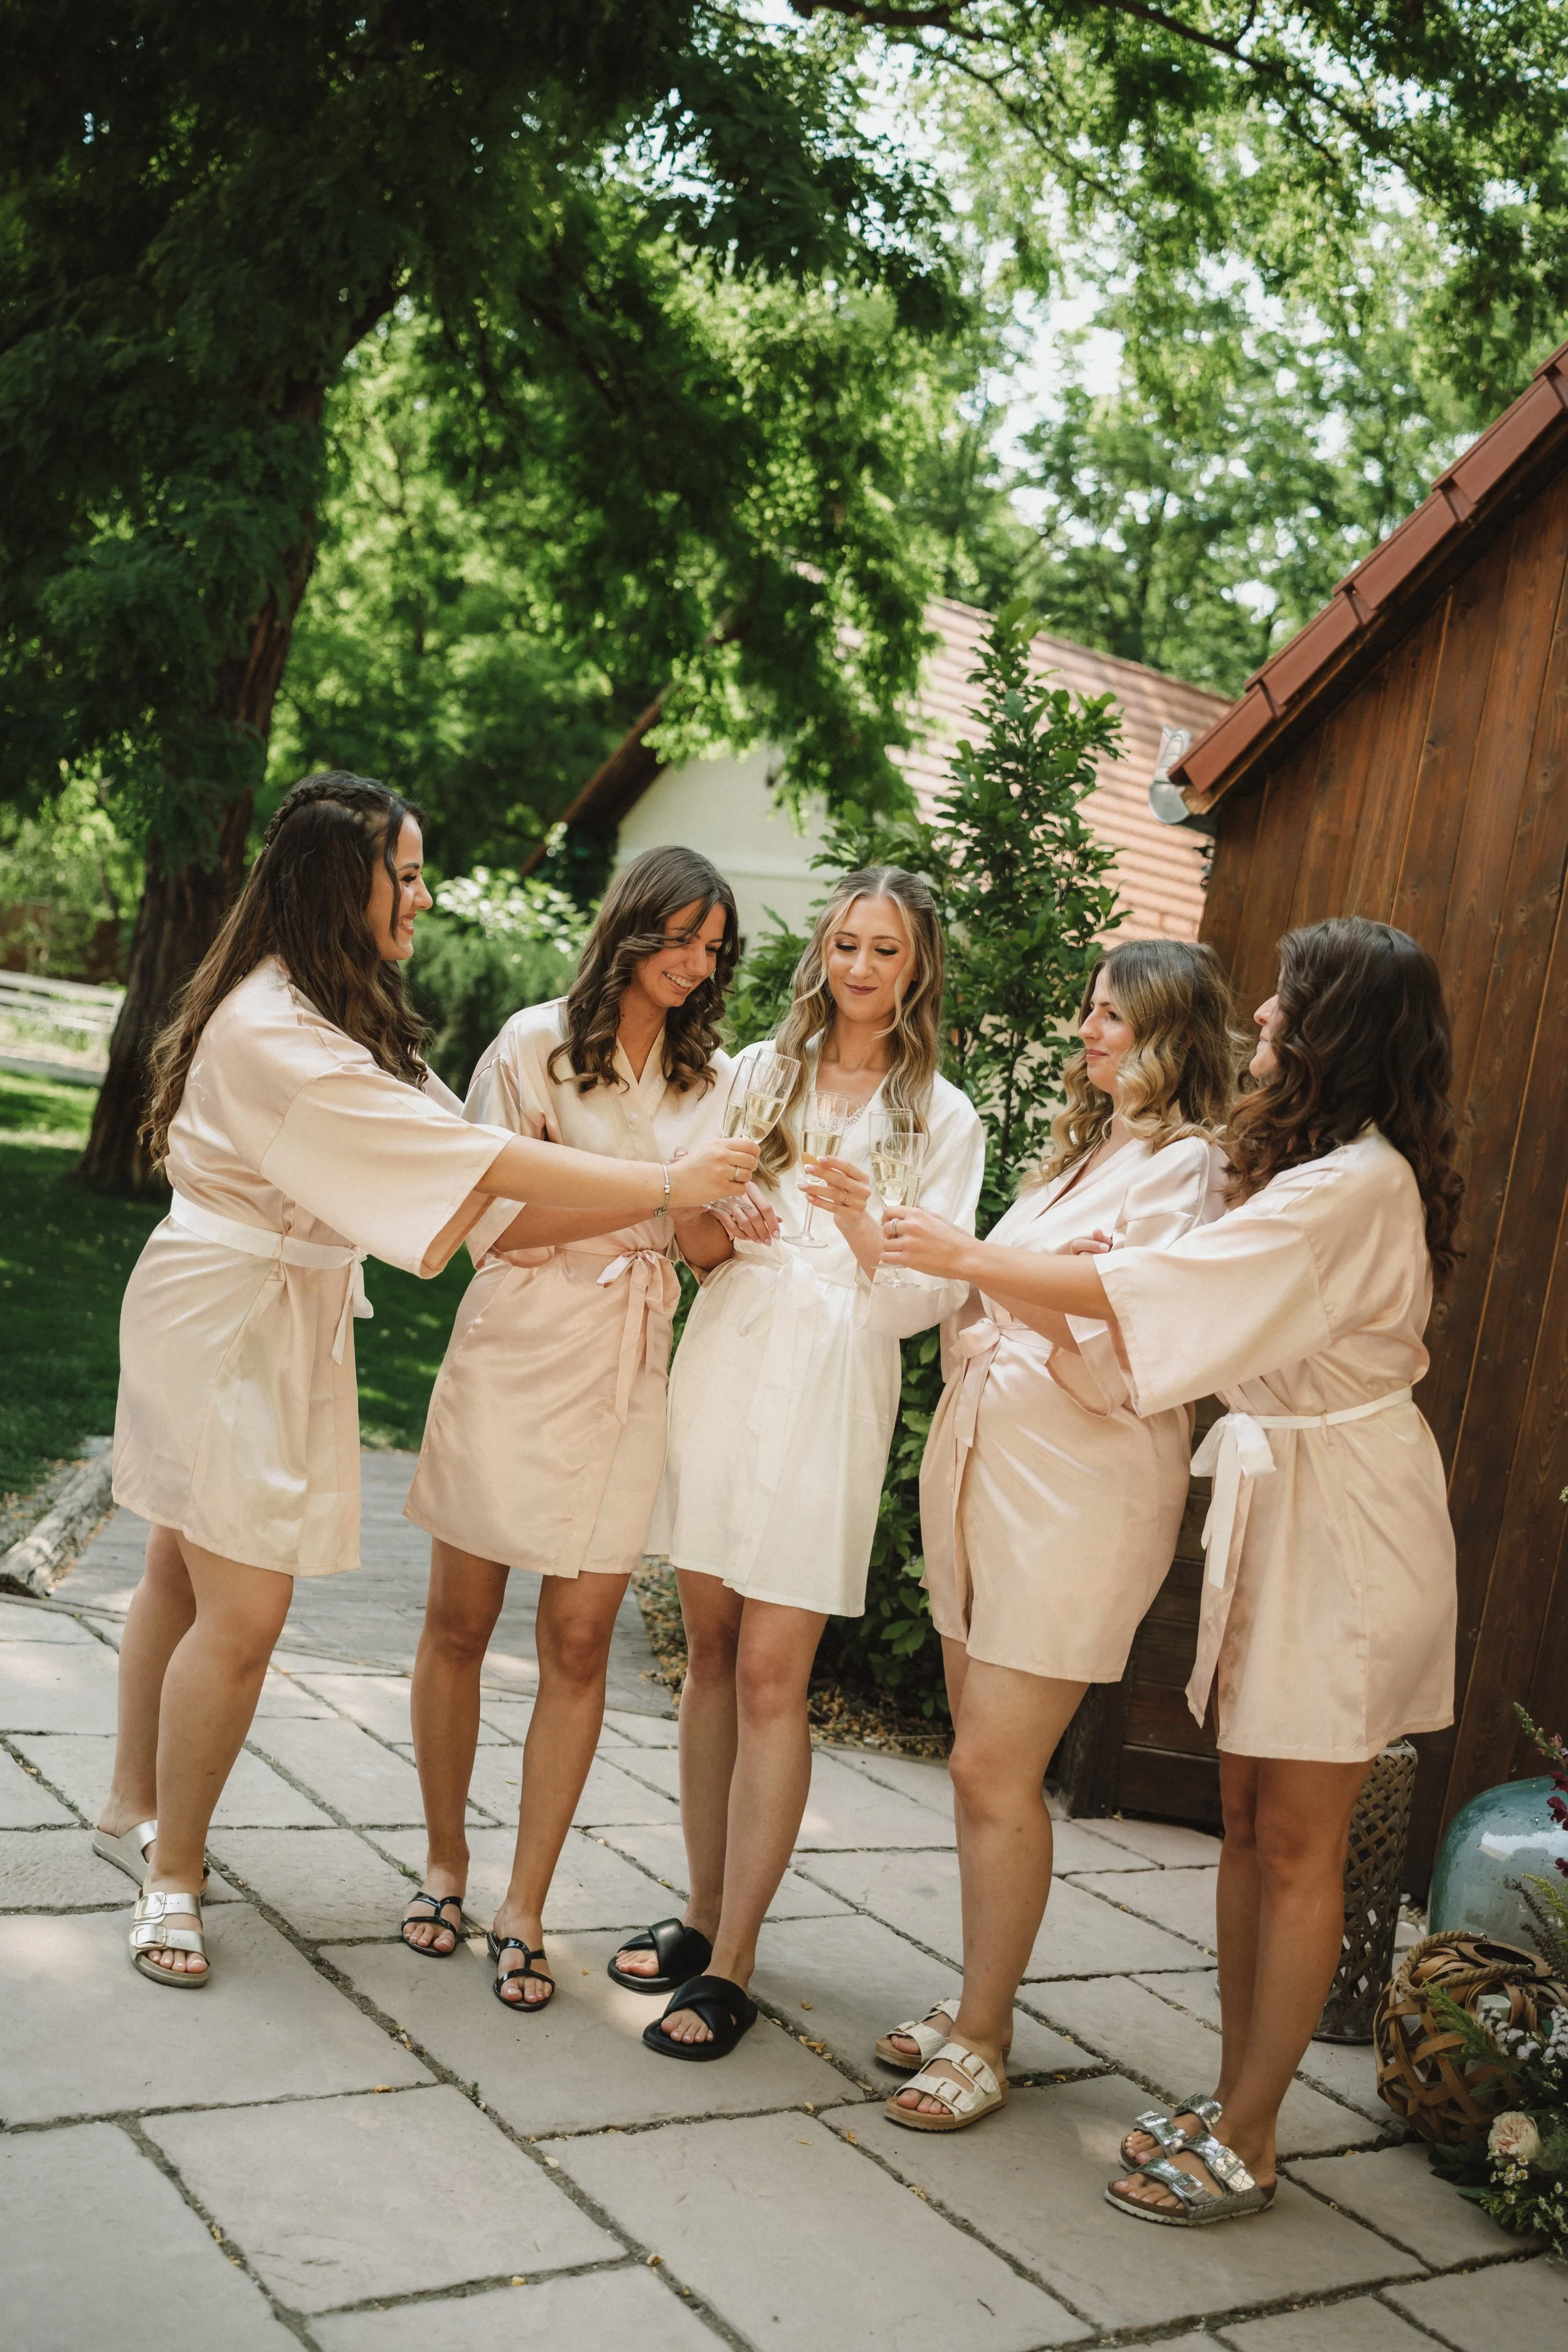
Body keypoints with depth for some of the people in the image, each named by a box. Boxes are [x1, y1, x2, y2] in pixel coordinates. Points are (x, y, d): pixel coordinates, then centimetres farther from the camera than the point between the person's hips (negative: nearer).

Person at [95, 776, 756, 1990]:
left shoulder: (326, 1011, 11)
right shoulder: (276, 1030, -24)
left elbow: (443, 1163, 7)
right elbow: (476, 1161, -26)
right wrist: (669, 1184, -24)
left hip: (288, 1311, 10)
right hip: (232, 1313, -10)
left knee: (184, 1573, 19)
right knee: (243, 1611, -5)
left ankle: (135, 1809, 33)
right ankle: (173, 1874, 11)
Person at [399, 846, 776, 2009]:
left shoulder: (714, 1077, 10)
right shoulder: (537, 1043, -1)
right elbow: (496, 1223, -10)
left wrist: (738, 1225, -9)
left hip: (629, 1378, 2)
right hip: (516, 1358, -2)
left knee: (580, 1641, 0)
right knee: (461, 1621, 6)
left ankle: (525, 1907, 10)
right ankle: (445, 1861, 26)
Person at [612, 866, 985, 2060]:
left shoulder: (942, 1117, 3)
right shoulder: (757, 1071, 11)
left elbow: (925, 1302, -4)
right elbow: (697, 1246, 14)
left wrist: (860, 1221, -22)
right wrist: (711, 1218, -9)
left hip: (830, 1391, -3)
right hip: (724, 1365, 4)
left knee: (771, 1674, -6)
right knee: (712, 1653, 9)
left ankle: (731, 1965, 1)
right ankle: (704, 1912, 22)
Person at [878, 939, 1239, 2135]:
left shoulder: (1182, 1167, -9)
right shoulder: (1083, 1151, 18)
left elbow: (1118, 1367, -16)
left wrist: (995, 1273, -21)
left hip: (1081, 1492, -8)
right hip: (986, 1458, 8)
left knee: (996, 1771, -5)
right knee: (986, 1763, 12)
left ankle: (983, 2043, 8)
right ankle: (979, 2003, 23)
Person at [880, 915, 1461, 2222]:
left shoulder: (1358, 1188, -21)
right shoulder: (1331, 1171, 12)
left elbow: (1160, 1293, -23)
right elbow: (1239, 1315, 10)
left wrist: (969, 1257, -14)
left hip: (1344, 1526, -9)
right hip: (1275, 1502, 9)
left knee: (1296, 1843, 1)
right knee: (1250, 1819, 13)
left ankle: (1245, 2147, 13)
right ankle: (1235, 2100, 25)